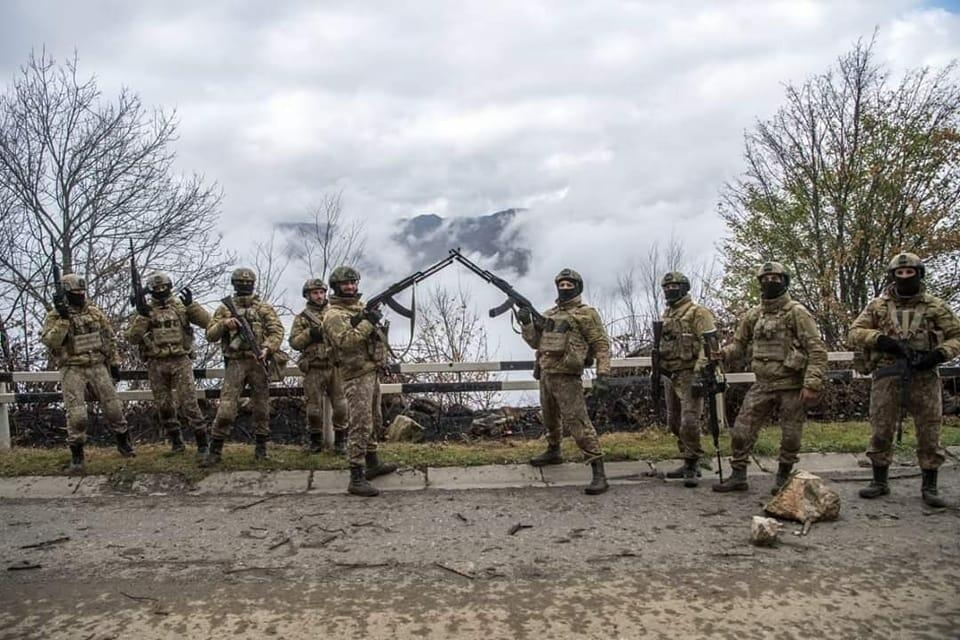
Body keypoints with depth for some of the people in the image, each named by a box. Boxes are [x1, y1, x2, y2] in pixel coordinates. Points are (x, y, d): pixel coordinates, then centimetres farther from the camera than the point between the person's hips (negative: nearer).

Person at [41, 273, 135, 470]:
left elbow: (109, 340, 12)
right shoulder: (54, 317, -4)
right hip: (72, 370, -3)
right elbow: (50, 341, -20)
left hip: (98, 367, 3)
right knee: (76, 415, -6)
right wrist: (63, 317, -24)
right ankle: (76, 454, 9)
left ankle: (123, 443, 23)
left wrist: (114, 363, 9)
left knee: (113, 408, 5)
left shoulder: (95, 313, 6)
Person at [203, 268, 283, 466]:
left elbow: (277, 331, -1)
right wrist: (224, 324, -13)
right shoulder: (225, 309, 10)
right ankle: (215, 450, 1)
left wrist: (267, 348, -18)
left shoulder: (264, 308, 8)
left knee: (261, 406, 6)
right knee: (226, 407, -7)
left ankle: (261, 447, 17)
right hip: (235, 363, 0)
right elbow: (210, 335, 6)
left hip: (258, 362, 1)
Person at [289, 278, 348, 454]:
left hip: (335, 367, 1)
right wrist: (310, 333, -14)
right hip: (314, 370, -1)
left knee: (340, 405, 1)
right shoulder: (302, 318, 5)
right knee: (314, 407, 5)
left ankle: (340, 440, 13)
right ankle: (316, 440, 21)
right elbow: (294, 342, -1)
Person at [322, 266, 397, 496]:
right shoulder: (334, 315, -10)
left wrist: (375, 320, -3)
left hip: (372, 372, 9)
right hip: (356, 376, -9)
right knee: (360, 426, -12)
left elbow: (377, 336, 16)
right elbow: (346, 341, -25)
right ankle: (357, 479, -11)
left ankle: (372, 463, 34)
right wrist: (367, 323, -23)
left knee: (374, 422, 19)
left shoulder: (361, 306, 15)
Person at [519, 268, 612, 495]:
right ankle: (553, 452, 48)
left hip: (567, 377, -7)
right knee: (550, 418, 24)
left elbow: (602, 345, -8)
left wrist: (603, 374, -18)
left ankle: (599, 474, -14)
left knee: (578, 423, -14)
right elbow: (535, 342, 15)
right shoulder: (549, 314, 15)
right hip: (545, 374, 7)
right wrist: (526, 323, -1)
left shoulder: (586, 314, -5)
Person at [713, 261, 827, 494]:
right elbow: (739, 345, 16)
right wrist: (721, 354, -6)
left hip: (792, 387, -4)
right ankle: (738, 476, 11)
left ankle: (783, 478, 24)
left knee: (790, 436, 5)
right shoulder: (753, 315, 9)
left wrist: (812, 385, -19)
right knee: (742, 429, 1)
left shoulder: (797, 312, -8)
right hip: (763, 384, 5)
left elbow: (817, 350, -11)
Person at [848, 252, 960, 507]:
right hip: (887, 377, 0)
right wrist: (882, 340, -13)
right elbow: (855, 332, 4)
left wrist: (938, 355, -10)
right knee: (881, 431, 3)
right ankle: (880, 481, 16)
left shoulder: (935, 306, 8)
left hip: (924, 377, 0)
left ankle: (929, 486, 15)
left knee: (929, 433, 3)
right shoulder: (878, 305, 8)